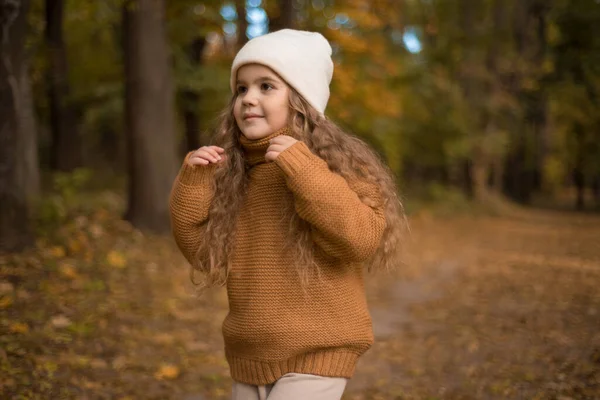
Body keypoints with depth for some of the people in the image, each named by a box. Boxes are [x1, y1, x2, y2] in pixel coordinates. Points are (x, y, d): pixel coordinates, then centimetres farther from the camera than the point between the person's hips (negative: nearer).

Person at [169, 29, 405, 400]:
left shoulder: (335, 163, -9)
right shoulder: (231, 171, 3)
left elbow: (363, 239, -21)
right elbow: (203, 253, 6)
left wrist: (303, 169, -25)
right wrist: (193, 183, -7)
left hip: (316, 355, -5)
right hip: (248, 357, 6)